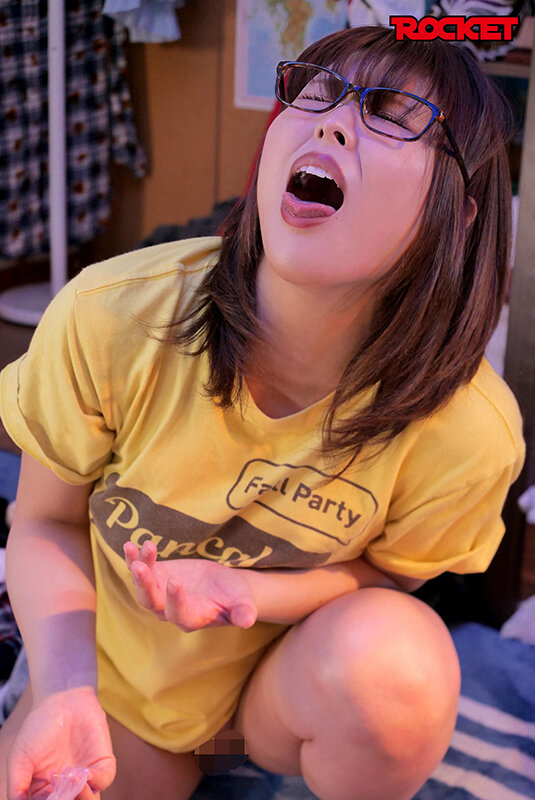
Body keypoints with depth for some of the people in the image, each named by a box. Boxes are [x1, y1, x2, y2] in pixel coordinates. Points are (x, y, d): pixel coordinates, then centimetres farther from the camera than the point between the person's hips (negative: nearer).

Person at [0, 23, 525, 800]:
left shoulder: (469, 433, -27)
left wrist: (242, 590, -29)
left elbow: (387, 571, -8)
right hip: (113, 683, 0)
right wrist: (65, 692, -28)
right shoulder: (106, 320, -25)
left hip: (291, 682, 0)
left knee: (394, 656, -29)